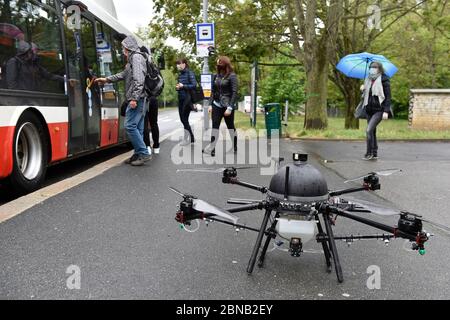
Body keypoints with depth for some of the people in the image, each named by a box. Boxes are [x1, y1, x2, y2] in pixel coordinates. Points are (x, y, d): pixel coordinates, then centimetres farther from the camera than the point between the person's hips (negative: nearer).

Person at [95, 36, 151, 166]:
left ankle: (144, 153, -11)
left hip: (137, 98, -10)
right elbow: (123, 75, 33)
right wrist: (106, 79, 36)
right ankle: (138, 154, 12)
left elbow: (139, 80, -19)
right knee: (137, 127, 9)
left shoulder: (136, 57, -8)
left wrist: (134, 98, -24)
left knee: (130, 126, -12)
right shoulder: (132, 59, 23)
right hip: (140, 99, 10)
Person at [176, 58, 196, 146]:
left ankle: (187, 139, 6)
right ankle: (191, 138, 20)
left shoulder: (189, 73, -8)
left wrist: (183, 86, -17)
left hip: (187, 99, -8)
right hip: (180, 99, 8)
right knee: (182, 119, 8)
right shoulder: (180, 75, 12)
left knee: (184, 119, -5)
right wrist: (177, 87, 1)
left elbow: (194, 85, -14)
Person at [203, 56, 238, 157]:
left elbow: (234, 92, -13)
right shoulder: (216, 76, 9)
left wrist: (230, 107, -18)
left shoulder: (232, 76, -8)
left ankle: (235, 147, 22)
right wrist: (211, 104, 9)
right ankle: (211, 149, -9)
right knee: (215, 127, -5)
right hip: (216, 105, 5)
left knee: (230, 127, 7)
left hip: (228, 105, -5)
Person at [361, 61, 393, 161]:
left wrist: (386, 111, -18)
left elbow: (388, 97, -10)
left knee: (369, 130, -18)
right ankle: (374, 154, 19)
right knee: (372, 131, 10)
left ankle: (369, 153, -9)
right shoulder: (368, 80, 12)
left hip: (379, 110, -7)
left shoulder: (384, 80, -7)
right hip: (369, 109, 7)